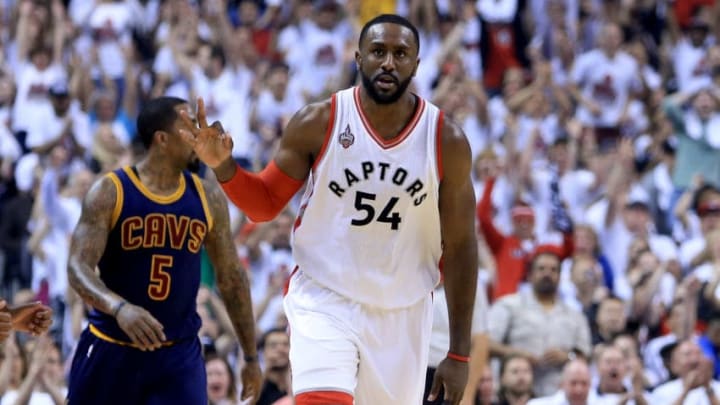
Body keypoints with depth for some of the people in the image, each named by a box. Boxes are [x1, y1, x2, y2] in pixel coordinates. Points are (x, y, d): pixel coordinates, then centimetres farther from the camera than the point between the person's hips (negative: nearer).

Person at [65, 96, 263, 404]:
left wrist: (251, 357, 11)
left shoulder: (208, 199, 1)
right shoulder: (109, 192, -11)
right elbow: (78, 267, -20)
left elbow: (231, 277, 10)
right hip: (111, 348, -2)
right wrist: (119, 308, -41)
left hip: (179, 354, 2)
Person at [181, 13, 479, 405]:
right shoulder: (318, 123, -7)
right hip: (324, 300, -2)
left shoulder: (447, 141, -6)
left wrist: (459, 354, -2)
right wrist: (222, 165, -18)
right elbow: (265, 203, 4)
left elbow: (460, 248, 0)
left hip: (402, 314, 2)